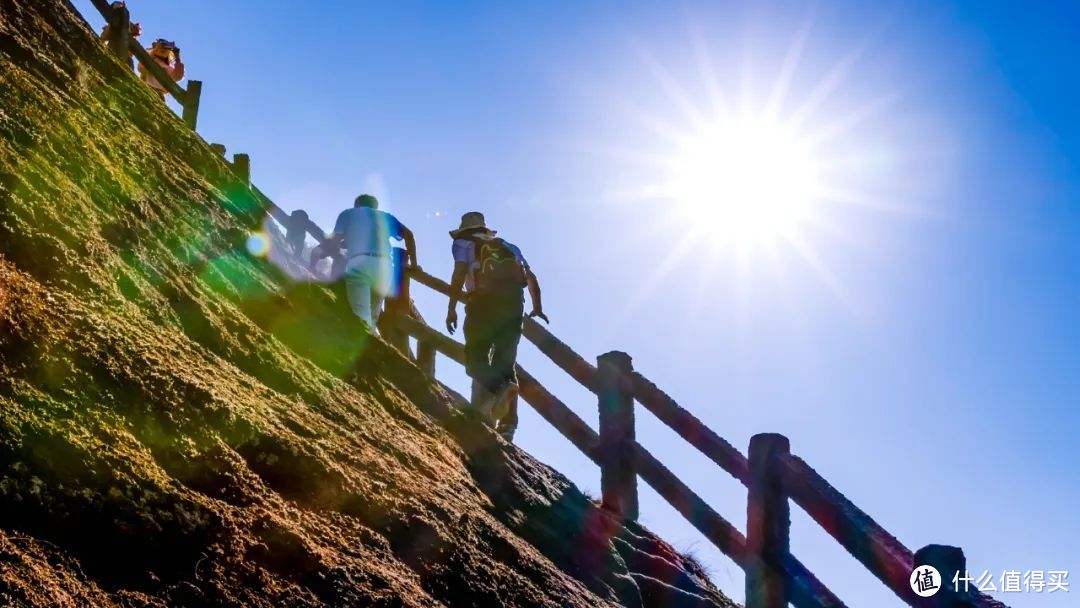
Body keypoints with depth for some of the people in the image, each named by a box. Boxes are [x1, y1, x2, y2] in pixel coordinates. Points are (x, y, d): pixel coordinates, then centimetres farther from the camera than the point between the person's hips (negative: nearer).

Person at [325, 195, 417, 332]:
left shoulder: (348, 214, 26)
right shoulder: (385, 216, 31)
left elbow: (334, 241, 18)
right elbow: (408, 234, 17)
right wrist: (413, 263, 19)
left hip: (358, 264, -3)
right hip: (383, 266, 3)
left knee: (363, 319, -15)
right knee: (371, 318, 14)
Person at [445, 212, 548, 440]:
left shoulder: (463, 243, 18)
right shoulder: (509, 247, 30)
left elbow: (459, 273, -1)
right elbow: (531, 277, 21)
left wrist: (451, 308, -4)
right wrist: (537, 308, 26)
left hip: (484, 301, -4)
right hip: (514, 302, 4)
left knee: (476, 357, -2)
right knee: (505, 360, 8)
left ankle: (499, 389, -33)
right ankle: (508, 423, -4)